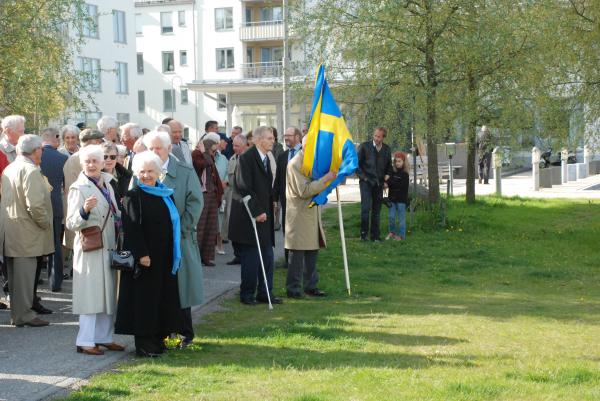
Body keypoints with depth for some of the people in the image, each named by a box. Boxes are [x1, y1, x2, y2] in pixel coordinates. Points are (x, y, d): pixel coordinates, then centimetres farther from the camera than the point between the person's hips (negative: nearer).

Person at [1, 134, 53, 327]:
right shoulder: (31, 171, -17)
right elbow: (35, 205, -24)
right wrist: (46, 224, -11)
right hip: (26, 232, -9)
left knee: (16, 274, 15)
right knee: (25, 274, -3)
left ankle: (17, 313, 22)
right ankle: (24, 314, 2)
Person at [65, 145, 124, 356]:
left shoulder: (106, 184, 11)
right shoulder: (78, 188, -10)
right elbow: (71, 224, -17)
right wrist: (85, 210, -33)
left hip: (109, 247, 7)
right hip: (90, 248, -7)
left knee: (108, 294, 11)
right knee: (91, 294, -6)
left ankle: (104, 337, 21)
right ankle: (85, 341, -1)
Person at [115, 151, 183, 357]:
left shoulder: (166, 195, 11)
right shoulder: (133, 196, -8)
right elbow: (132, 229, -14)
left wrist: (175, 254, 13)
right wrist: (141, 254, -20)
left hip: (165, 256, 7)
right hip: (145, 256, -7)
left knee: (163, 297, 10)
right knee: (144, 298, -2)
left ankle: (158, 338, 19)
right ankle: (143, 343, 4)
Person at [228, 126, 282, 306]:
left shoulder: (266, 158, 15)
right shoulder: (246, 158, -13)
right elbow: (244, 188, -18)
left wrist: (268, 209, 12)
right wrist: (257, 211, -18)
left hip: (264, 215, 8)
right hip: (249, 217, -8)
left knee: (267, 257, 9)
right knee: (251, 257, -2)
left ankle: (265, 293, 17)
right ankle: (247, 294, 9)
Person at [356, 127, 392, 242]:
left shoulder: (387, 149, 8)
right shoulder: (364, 146, -3)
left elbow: (388, 166, 19)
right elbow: (356, 163, 1)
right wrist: (363, 177, -5)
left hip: (379, 184, 4)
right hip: (366, 182, -3)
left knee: (376, 210, 6)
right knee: (366, 208, -13)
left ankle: (375, 235, 12)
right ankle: (363, 233, 0)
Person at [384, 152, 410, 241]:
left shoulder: (405, 174, -8)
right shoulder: (392, 171, 5)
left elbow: (400, 185, -18)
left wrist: (389, 181, -17)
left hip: (401, 199, -4)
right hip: (392, 197, 4)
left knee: (401, 217, 2)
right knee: (391, 216, 5)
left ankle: (401, 235, 9)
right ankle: (392, 232, 23)